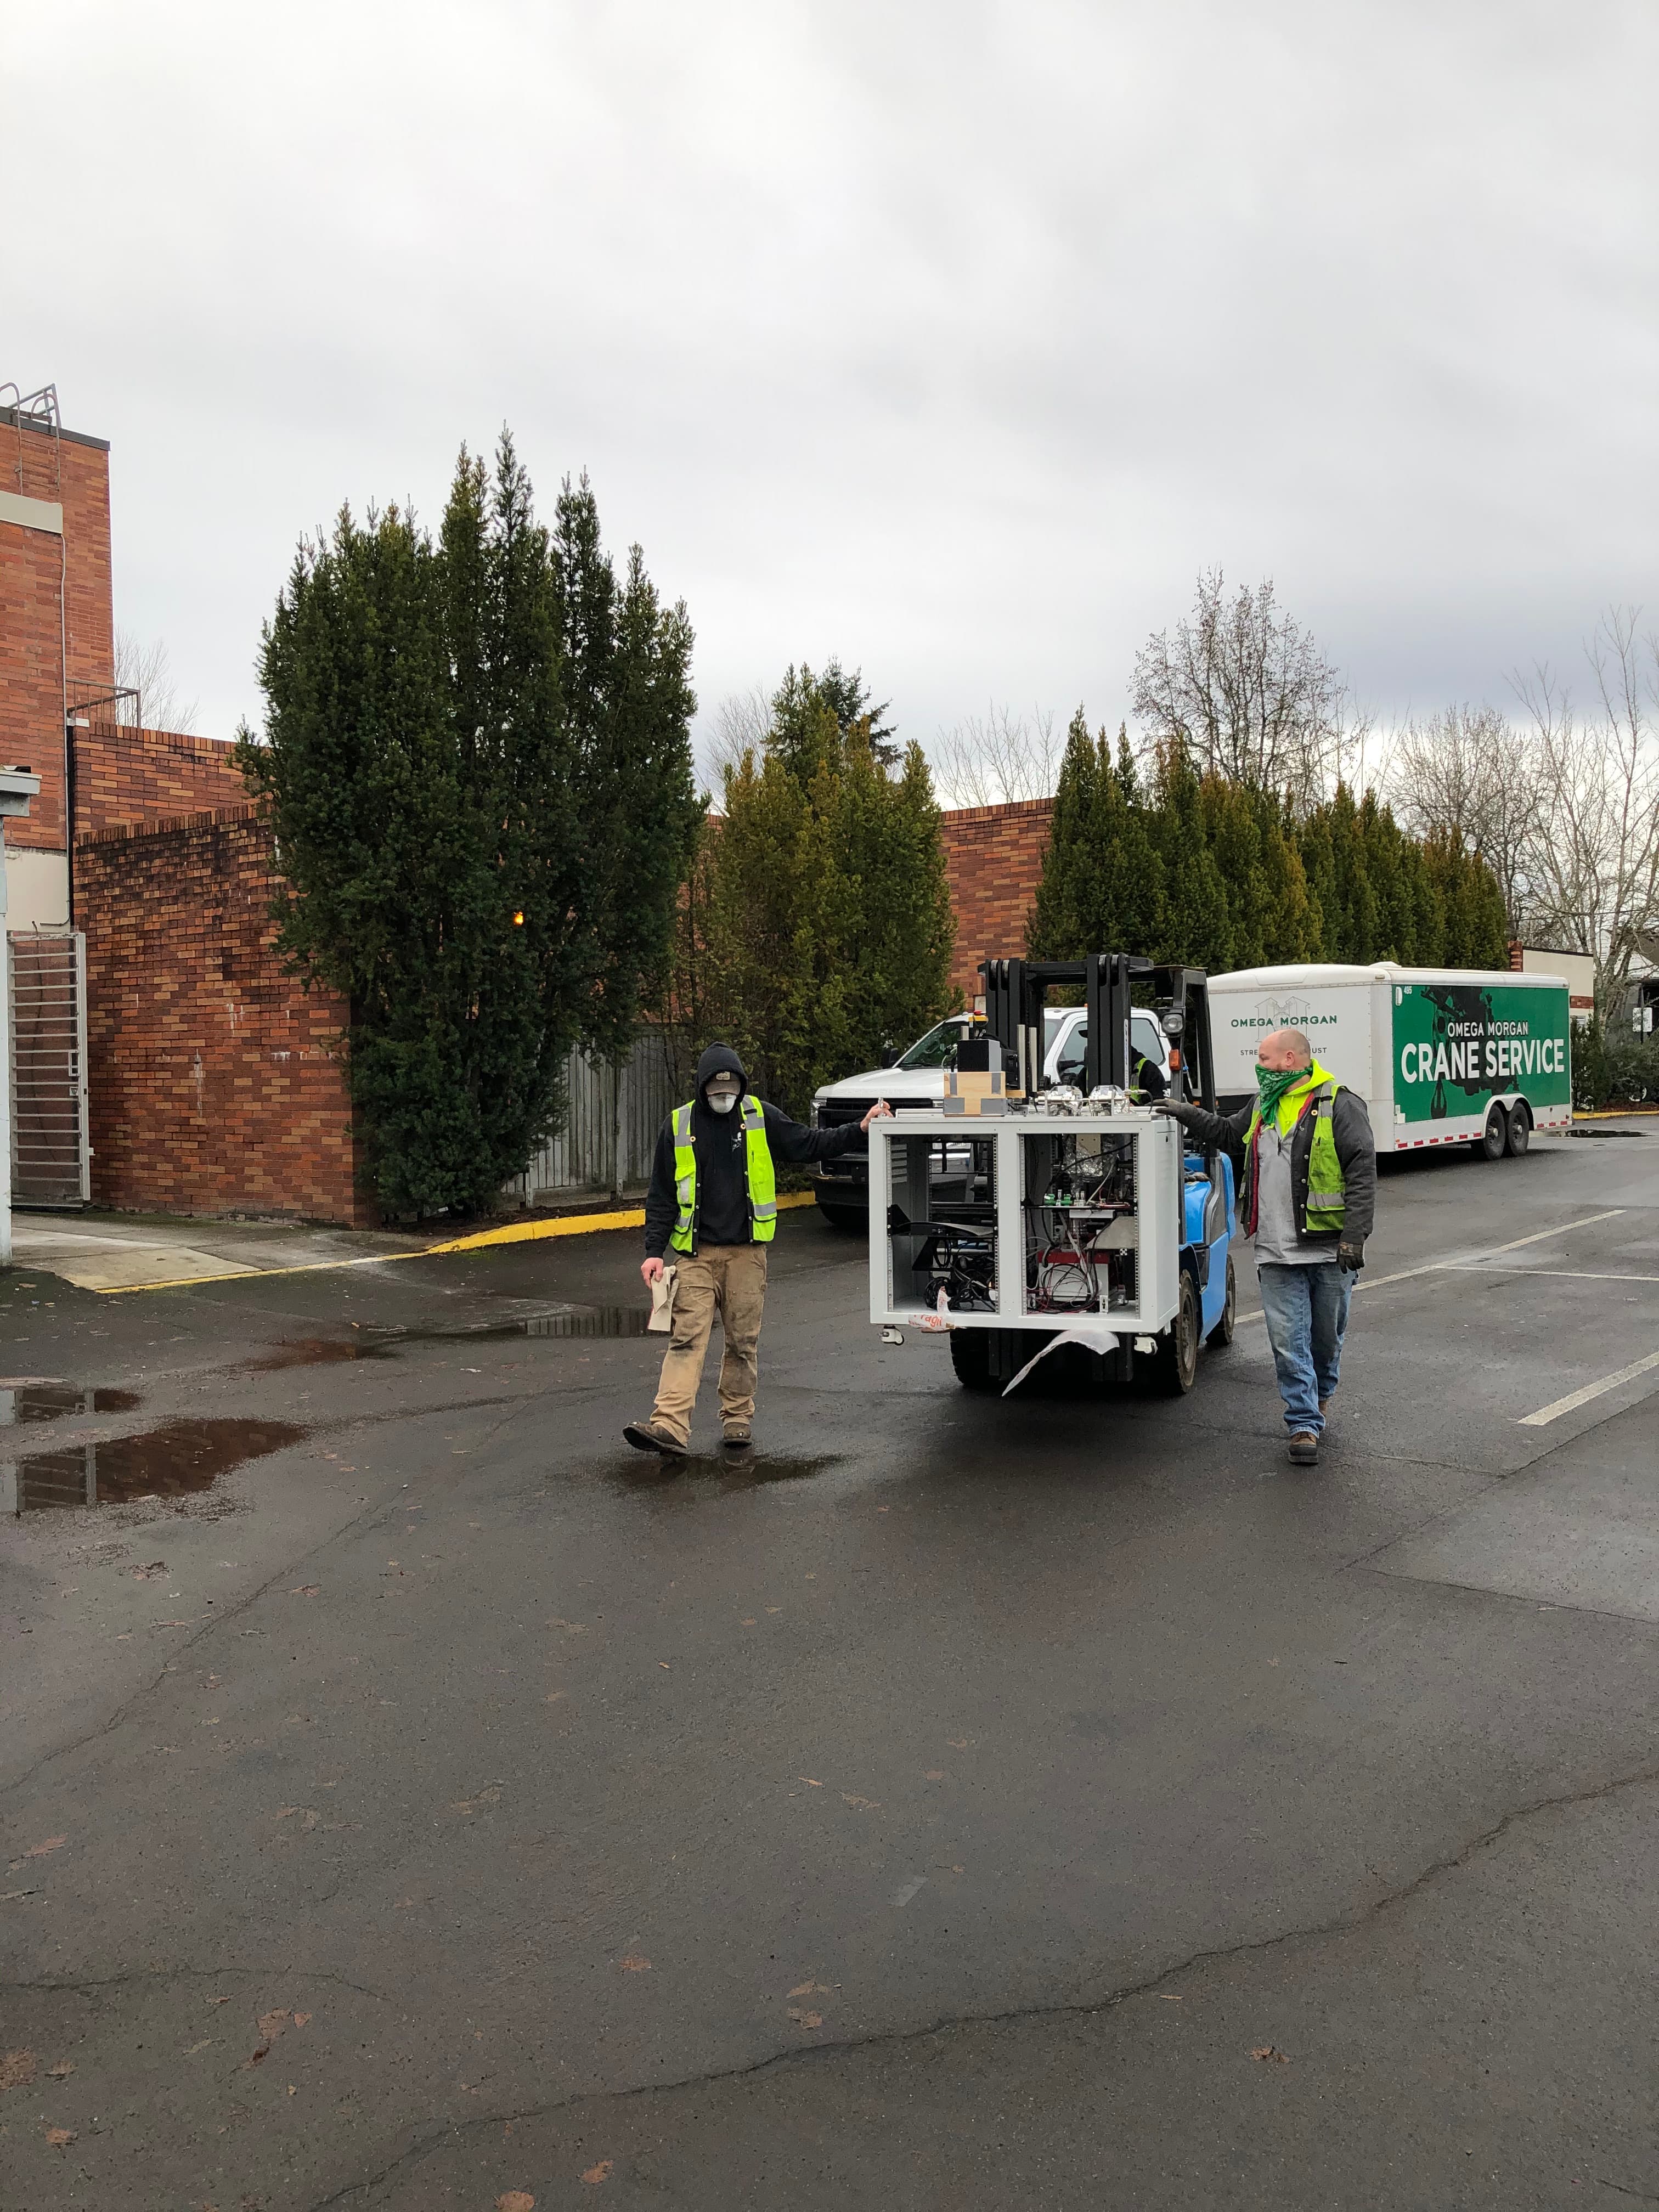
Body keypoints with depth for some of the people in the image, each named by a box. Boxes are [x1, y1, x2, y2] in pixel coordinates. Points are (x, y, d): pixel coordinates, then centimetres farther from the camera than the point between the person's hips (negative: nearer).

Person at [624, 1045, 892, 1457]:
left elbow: (808, 1145, 8)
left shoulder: (760, 1117, 4)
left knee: (743, 1341, 7)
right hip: (695, 1253, -1)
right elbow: (661, 1195, 5)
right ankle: (669, 1427, -16)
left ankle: (738, 1419, 21)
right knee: (686, 1338, -9)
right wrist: (654, 1250, -1)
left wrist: (858, 1130, -4)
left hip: (747, 1251, 1)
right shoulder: (679, 1125, 2)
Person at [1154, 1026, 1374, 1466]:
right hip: (1277, 1253, 5)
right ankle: (1304, 1425, 5)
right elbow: (1227, 1133, 35)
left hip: (1329, 1250, -4)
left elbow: (1362, 1173, -13)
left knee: (1327, 1336, 12)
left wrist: (1355, 1236, -19)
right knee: (1289, 1341, -1)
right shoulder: (1263, 1108, 14)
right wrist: (1187, 1115, 22)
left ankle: (1320, 1396, 38)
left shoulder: (1338, 1105, -8)